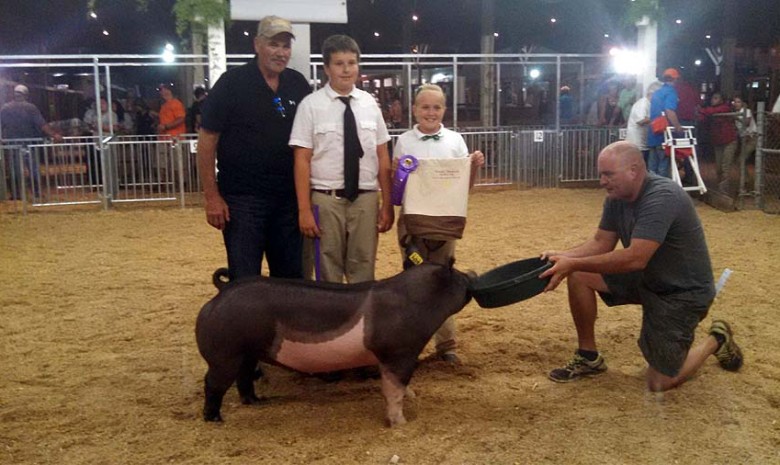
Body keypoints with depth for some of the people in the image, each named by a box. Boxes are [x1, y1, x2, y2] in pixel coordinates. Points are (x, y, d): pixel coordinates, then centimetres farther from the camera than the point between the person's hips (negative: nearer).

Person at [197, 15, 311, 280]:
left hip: (289, 198, 4)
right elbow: (207, 139, -6)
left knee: (291, 277, 12)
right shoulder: (232, 82, -7)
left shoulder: (298, 84, 5)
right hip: (242, 199, -4)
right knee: (245, 281, 4)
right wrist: (212, 197, -10)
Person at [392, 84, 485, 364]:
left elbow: (465, 186, 6)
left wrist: (475, 167, -12)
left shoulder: (455, 140, 3)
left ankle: (446, 344, 16)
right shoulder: (404, 142, 0)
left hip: (444, 219, 1)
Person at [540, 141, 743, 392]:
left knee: (659, 383, -7)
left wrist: (574, 263, -36)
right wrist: (563, 257, -19)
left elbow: (635, 258, -36)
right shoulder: (616, 198, -4)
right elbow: (601, 243, 0)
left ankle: (716, 340, 20)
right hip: (645, 278, 8)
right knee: (579, 276, -9)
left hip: (684, 292, -8)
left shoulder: (662, 198, -30)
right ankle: (588, 357, 7)